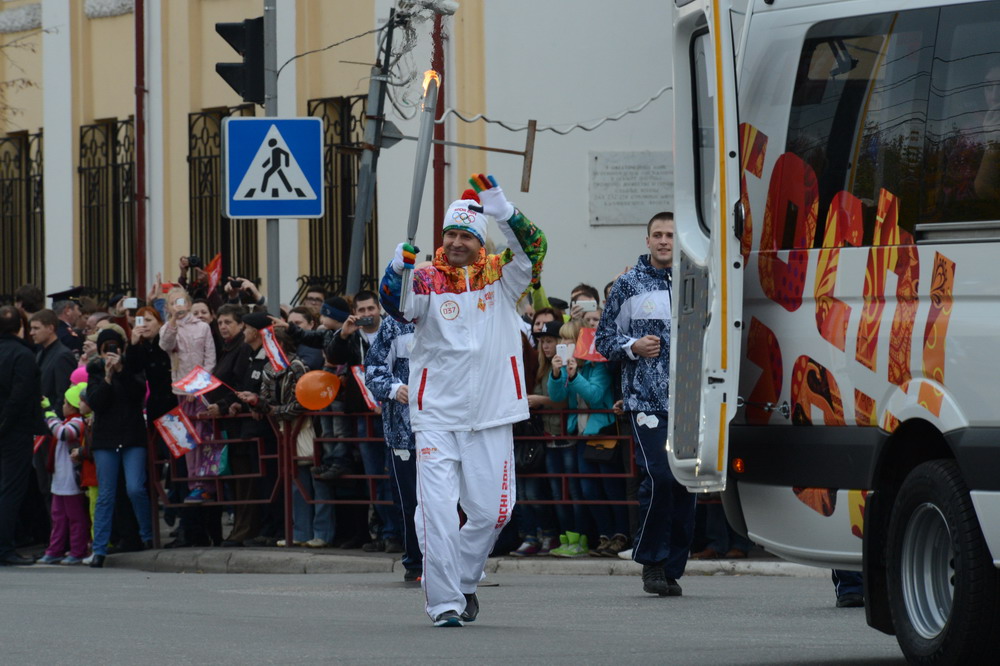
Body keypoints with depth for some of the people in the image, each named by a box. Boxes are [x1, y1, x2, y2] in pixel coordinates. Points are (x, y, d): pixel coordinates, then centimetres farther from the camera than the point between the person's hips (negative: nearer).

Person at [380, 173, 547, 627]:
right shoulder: (428, 281, 0)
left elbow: (532, 250, -12)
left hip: (491, 418, 2)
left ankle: (463, 579, 30)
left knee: (491, 511, 7)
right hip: (436, 415, -2)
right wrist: (397, 270, -37)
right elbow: (397, 305, -17)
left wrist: (504, 212, -29)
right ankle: (444, 601, -4)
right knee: (437, 509, -10)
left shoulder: (500, 278, 3)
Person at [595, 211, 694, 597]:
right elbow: (604, 340, 8)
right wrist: (633, 347, -10)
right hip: (646, 401, -3)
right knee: (658, 476, -16)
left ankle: (672, 569, 10)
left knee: (686, 482, 2)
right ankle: (652, 561, -2)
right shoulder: (629, 286, 6)